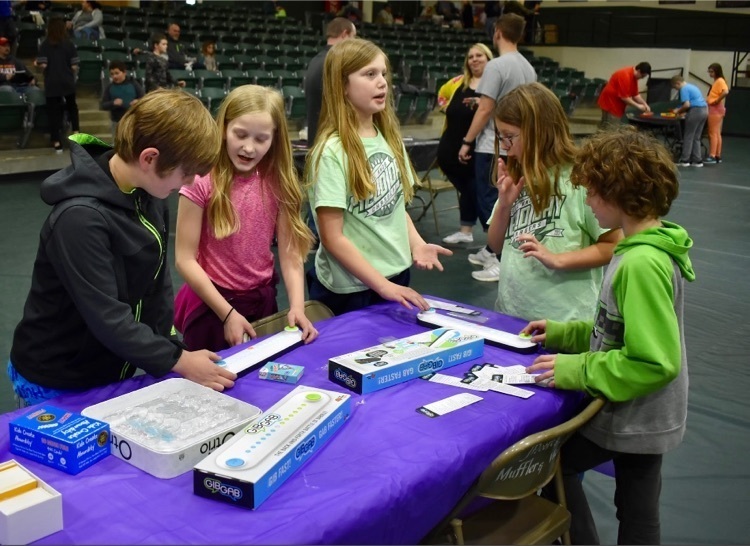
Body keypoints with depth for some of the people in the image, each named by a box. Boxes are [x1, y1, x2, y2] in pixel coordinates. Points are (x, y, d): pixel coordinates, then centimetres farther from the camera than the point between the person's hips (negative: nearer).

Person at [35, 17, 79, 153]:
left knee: (54, 111, 5)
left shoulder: (45, 44, -4)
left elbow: (43, 65, -11)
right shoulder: (69, 44, -1)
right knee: (72, 106, 24)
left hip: (52, 84, -1)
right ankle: (76, 131, 12)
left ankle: (57, 143, 5)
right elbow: (74, 66, -6)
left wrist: (36, 63, 10)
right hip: (68, 82, 1)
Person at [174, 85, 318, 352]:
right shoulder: (202, 181, -15)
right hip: (211, 305, -4)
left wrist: (297, 306, -21)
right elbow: (185, 259, -14)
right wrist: (228, 313, -16)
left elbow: (290, 252, -7)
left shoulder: (277, 182, -3)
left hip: (263, 301, 4)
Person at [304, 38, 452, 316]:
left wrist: (416, 244, -6)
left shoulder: (389, 137, 3)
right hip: (350, 289, -6)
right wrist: (382, 285, -20)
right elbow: (332, 237, -18)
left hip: (397, 275, 6)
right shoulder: (332, 151, -17)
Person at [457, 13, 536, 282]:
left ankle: (503, 262, -3)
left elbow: (485, 110, -17)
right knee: (499, 201, 17)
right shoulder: (529, 68, 10)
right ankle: (493, 250, 28)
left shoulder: (496, 66, -15)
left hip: (493, 147, -8)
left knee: (491, 203, -3)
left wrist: (467, 142, -8)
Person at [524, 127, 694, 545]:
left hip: (632, 419, -9)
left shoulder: (642, 264, -29)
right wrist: (563, 332, 7)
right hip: (644, 416, 9)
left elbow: (653, 362, -29)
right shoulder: (652, 248, 2)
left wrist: (577, 370, -23)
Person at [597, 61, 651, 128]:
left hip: (617, 105, 10)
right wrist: (638, 106, -18)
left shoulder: (633, 76, 6)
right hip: (610, 103, -10)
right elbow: (624, 97, -25)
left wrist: (644, 104, 0)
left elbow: (635, 94, 13)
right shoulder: (625, 76, -24)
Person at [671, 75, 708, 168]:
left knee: (688, 137, -2)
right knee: (696, 138, 12)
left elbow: (687, 104, -17)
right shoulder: (692, 86, 23)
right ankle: (697, 160, 10)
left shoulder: (684, 89, -7)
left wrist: (678, 111, -1)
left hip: (696, 111, -9)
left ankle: (684, 160, 0)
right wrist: (680, 110, 22)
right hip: (704, 110, 9)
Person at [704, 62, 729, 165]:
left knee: (713, 133, -8)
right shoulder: (716, 81, 15)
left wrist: (717, 101, -21)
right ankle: (718, 156, 14)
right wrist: (708, 100, 8)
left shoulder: (720, 81, -13)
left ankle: (712, 156, -9)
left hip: (715, 109, -10)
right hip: (716, 109, 10)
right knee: (717, 133, 11)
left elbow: (725, 92, -29)